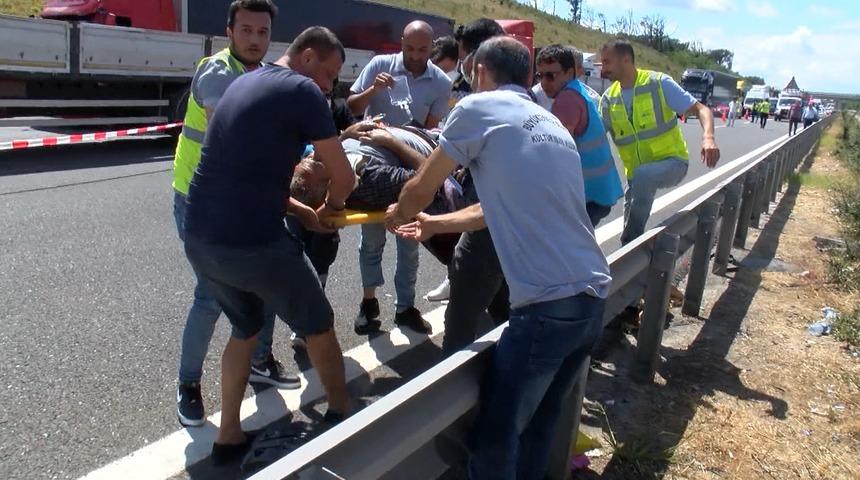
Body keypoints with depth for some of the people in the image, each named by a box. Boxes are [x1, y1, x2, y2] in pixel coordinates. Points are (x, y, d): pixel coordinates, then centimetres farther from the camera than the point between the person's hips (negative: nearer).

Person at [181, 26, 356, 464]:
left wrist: (299, 210, 20)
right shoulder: (302, 91, -6)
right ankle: (342, 414, 35)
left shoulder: (242, 83, 19)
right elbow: (343, 176, -5)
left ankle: (228, 437, 32)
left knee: (245, 328, 29)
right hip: (253, 244, -8)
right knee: (318, 328, 16)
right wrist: (331, 207, 17)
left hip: (199, 238, 8)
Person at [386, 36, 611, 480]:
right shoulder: (553, 124, 21)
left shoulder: (478, 108, 0)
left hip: (549, 305, -8)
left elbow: (420, 189, 9)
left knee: (496, 438, 7)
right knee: (541, 419, 23)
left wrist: (398, 214, 31)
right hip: (594, 297, 8)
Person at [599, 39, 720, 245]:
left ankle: (631, 241, -24)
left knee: (642, 175, -36)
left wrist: (708, 137, -35)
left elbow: (701, 109, -15)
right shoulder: (608, 99, 1)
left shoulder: (659, 83, -12)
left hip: (671, 161, -5)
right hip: (636, 174, 5)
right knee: (631, 228, 8)